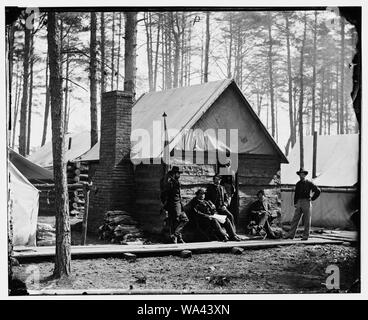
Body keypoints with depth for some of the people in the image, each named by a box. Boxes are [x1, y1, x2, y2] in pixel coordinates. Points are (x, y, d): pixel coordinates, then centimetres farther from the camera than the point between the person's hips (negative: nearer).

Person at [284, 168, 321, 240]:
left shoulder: (309, 183, -2)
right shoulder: (298, 184, 12)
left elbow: (318, 191, -1)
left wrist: (312, 199, -3)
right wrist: (295, 203, 7)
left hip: (306, 202, -4)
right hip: (299, 202, 4)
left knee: (307, 220, 0)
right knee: (295, 219, -1)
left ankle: (306, 235, 6)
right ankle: (291, 234, -2)